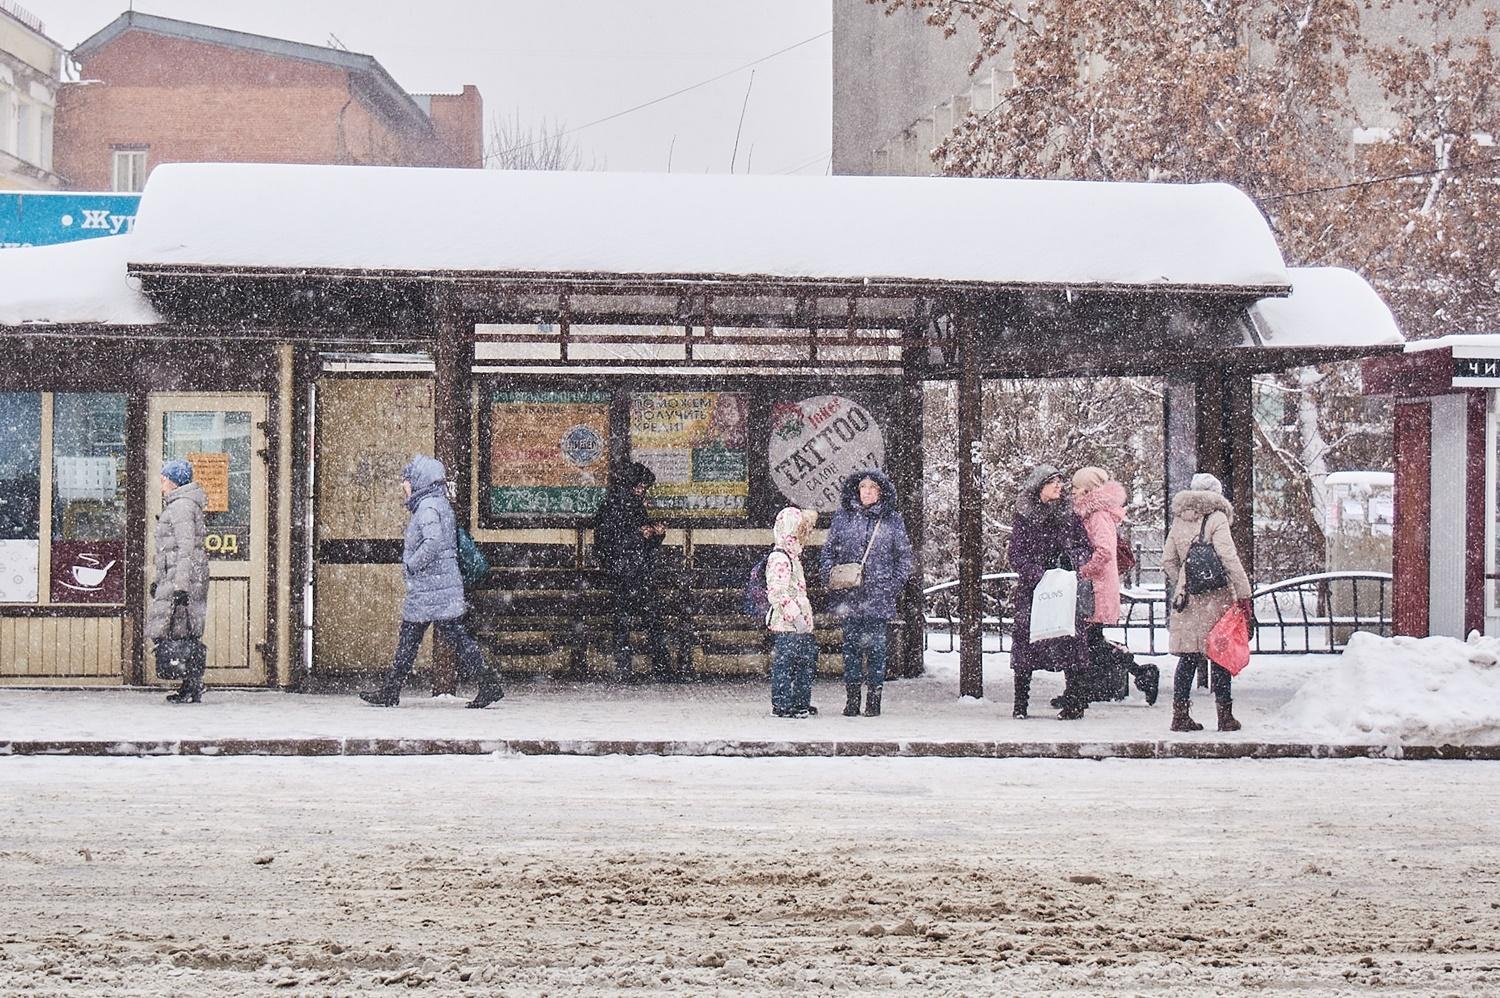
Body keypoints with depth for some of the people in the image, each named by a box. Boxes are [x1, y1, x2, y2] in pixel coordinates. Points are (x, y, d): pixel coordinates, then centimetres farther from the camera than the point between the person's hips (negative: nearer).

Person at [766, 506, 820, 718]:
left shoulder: (793, 556, 17)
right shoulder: (779, 558, -16)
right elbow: (778, 592, -23)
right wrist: (796, 616, -24)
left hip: (799, 622, 10)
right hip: (786, 623, -10)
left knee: (806, 661, 14)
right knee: (785, 662, -4)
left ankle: (801, 702, 23)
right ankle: (782, 705, 1)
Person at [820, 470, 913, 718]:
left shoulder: (892, 520, 6)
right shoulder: (843, 517, 8)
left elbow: (904, 557, 9)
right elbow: (828, 551, 11)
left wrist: (895, 584, -2)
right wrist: (830, 574, -6)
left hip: (878, 595, -1)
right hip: (849, 594, 1)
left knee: (875, 646, -1)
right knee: (851, 645, 2)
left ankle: (874, 699, 6)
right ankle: (851, 700, 7)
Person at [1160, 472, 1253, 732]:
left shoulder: (1178, 521, 9)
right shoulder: (1216, 519, -8)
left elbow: (1168, 561, 12)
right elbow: (1229, 559, -14)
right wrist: (1244, 596, -13)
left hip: (1187, 600, 4)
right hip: (1216, 597, -4)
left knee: (1188, 657, 8)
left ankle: (1180, 714, 8)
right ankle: (1225, 715, 6)